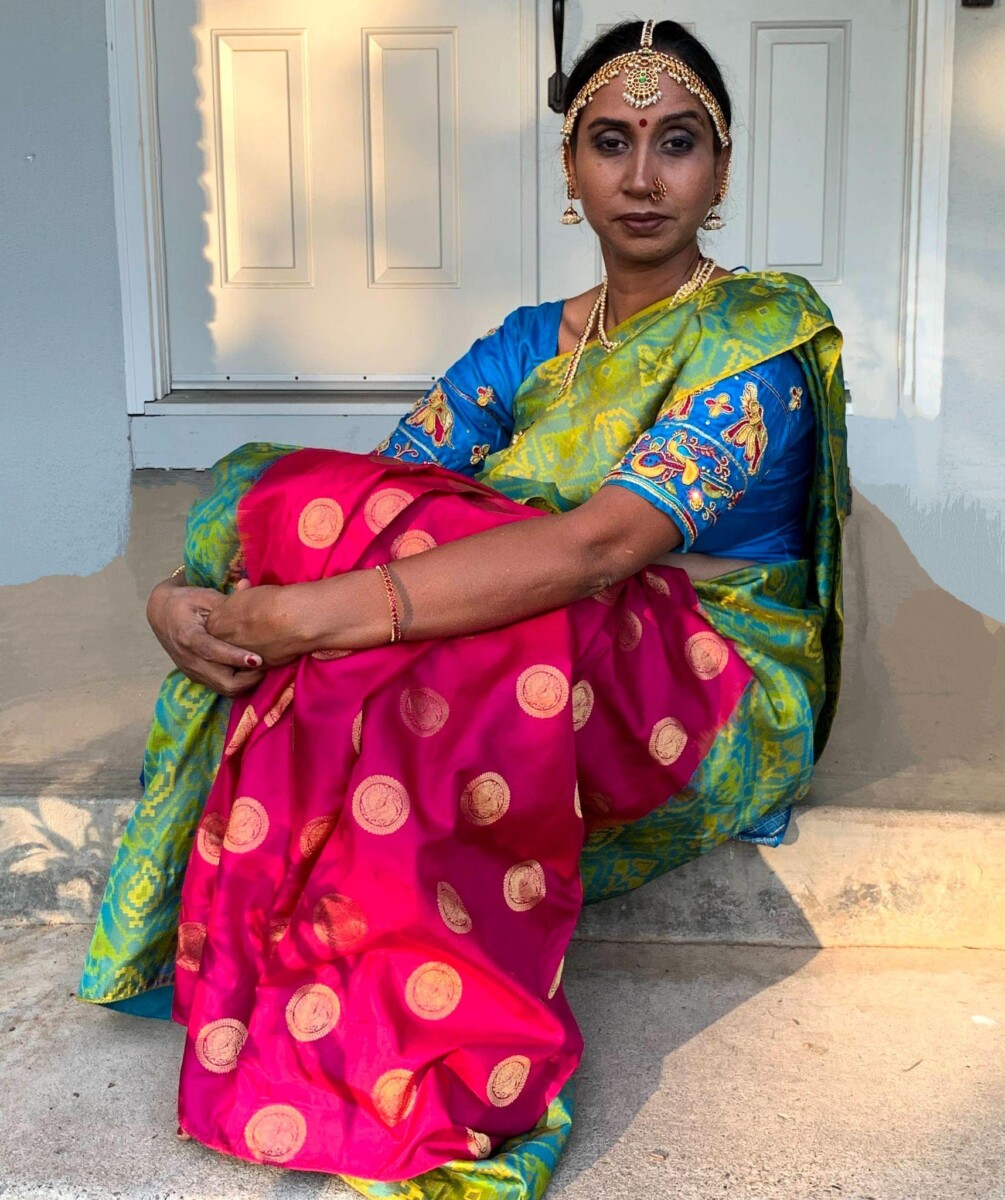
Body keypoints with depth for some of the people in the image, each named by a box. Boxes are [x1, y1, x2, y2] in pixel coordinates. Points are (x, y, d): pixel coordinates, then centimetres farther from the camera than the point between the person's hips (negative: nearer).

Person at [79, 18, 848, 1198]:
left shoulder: (759, 336, -11)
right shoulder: (530, 346, 9)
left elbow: (610, 541, -28)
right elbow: (380, 485, -4)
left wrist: (318, 613, -37)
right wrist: (189, 595, -24)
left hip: (722, 712, -5)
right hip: (535, 681, 5)